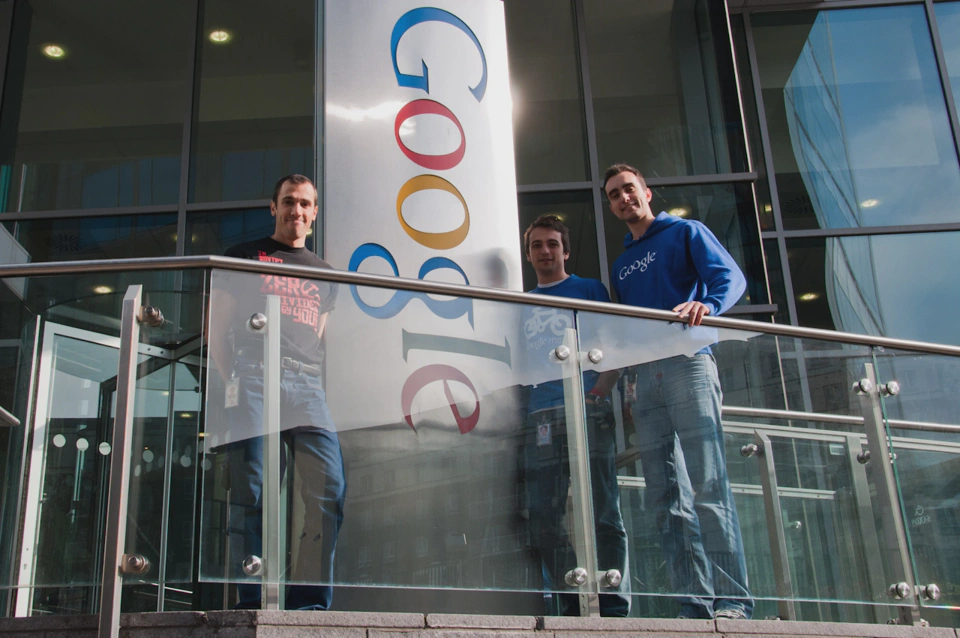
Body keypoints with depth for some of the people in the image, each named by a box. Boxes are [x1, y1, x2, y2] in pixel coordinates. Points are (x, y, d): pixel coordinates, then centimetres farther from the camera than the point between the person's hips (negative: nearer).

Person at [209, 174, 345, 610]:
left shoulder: (323, 273, 28)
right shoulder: (246, 257, 17)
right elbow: (216, 325, 12)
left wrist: (314, 382, 11)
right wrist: (231, 379, -1)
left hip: (307, 385, 3)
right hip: (255, 379, -3)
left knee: (329, 490, -12)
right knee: (253, 494, -11)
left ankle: (309, 601, -6)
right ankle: (253, 603, -8)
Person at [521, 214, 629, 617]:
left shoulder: (589, 290, 14)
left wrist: (600, 388, -12)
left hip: (587, 410, -4)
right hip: (539, 416, 4)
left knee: (601, 512, -8)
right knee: (545, 518, -2)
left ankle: (612, 606, -7)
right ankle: (572, 607, 4)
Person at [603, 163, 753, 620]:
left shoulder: (685, 233, 13)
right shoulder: (620, 265, 28)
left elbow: (730, 277, -2)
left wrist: (706, 304, -24)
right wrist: (624, 381, 11)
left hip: (687, 363, -5)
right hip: (642, 378, 6)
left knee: (707, 484, -14)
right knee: (666, 497, -2)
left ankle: (732, 602, -15)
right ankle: (695, 605, -2)